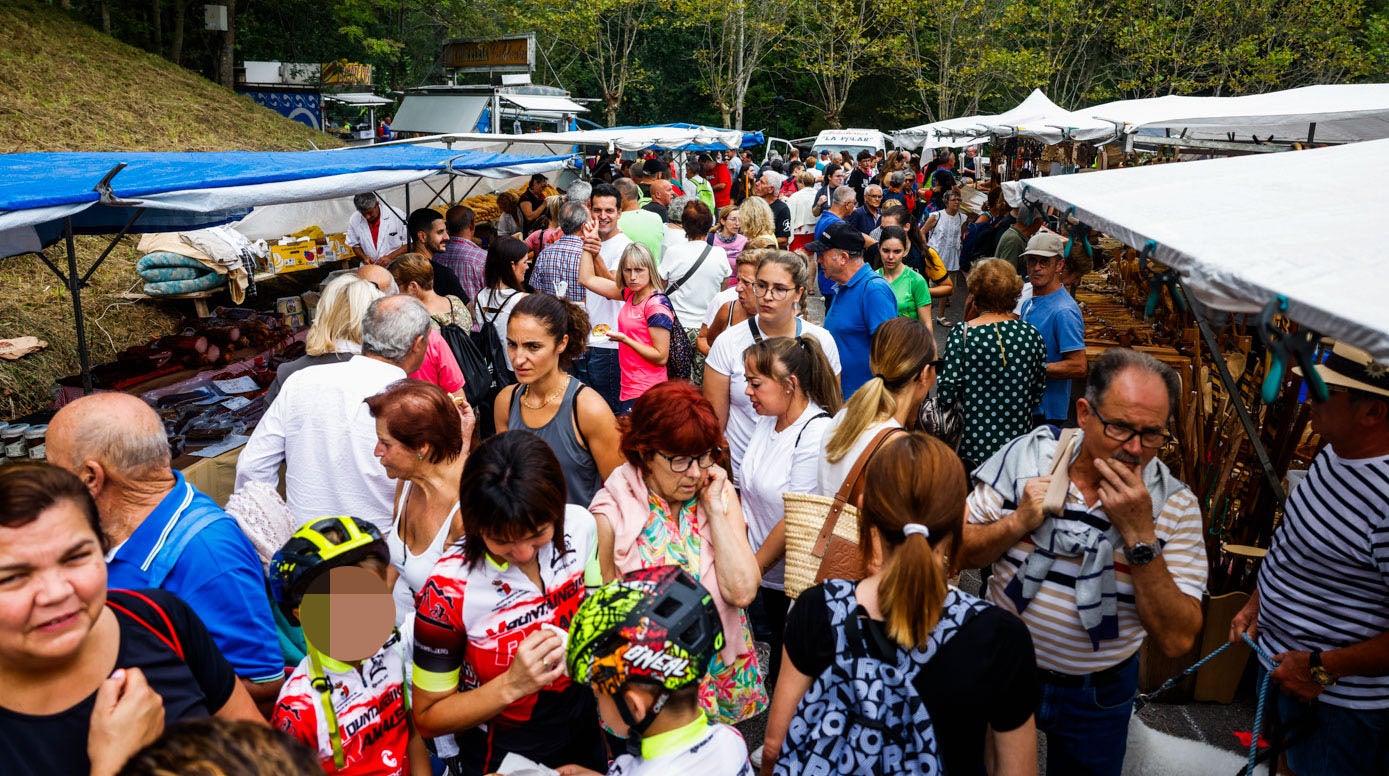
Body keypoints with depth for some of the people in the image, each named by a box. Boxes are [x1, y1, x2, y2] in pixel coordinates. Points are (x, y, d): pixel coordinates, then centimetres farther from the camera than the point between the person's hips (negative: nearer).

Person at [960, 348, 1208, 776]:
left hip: (1097, 696, 0)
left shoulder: (1175, 504, -15)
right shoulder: (1025, 456, -13)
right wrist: (1019, 522, -26)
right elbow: (957, 552, -9)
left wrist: (1141, 537, -30)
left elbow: (1175, 641, -21)